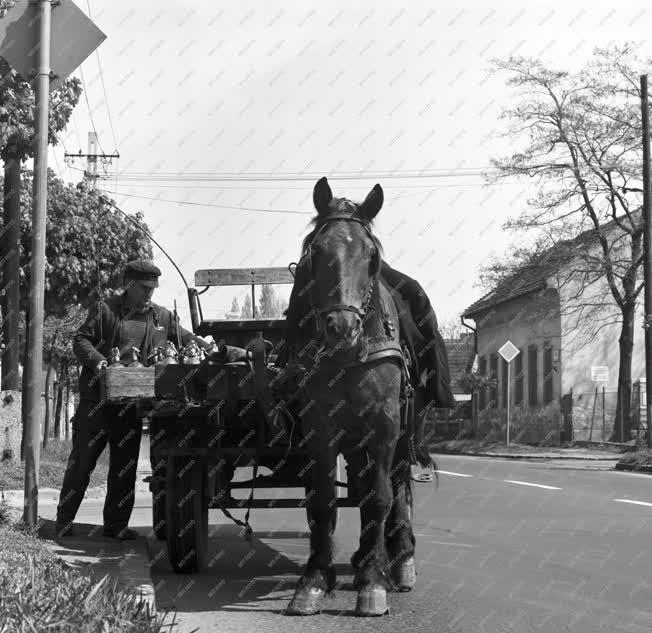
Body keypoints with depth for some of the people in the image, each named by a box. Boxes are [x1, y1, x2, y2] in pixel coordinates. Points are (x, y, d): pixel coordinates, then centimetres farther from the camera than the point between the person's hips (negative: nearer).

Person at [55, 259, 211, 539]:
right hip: (97, 398, -4)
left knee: (125, 466, 6)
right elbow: (81, 340, -3)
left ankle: (116, 524, 15)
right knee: (82, 461, 2)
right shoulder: (104, 309, 0)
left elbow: (187, 339, 16)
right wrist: (96, 359, -21)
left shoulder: (163, 316, 11)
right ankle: (63, 522, 11)